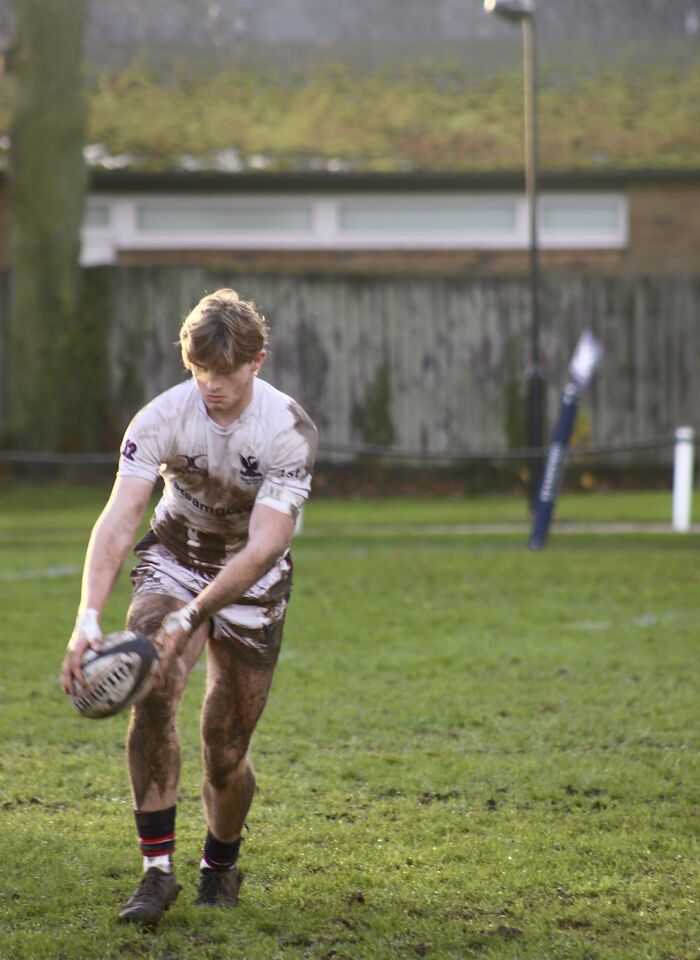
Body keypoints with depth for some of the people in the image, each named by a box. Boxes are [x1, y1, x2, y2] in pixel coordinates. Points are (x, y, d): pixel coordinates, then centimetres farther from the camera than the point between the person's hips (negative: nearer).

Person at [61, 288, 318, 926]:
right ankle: (157, 869, -21)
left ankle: (221, 866, 30)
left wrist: (191, 618, -42)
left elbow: (262, 548, -31)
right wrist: (89, 620, -43)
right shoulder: (162, 418, -22)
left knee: (226, 753, -1)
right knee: (152, 695, -27)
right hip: (175, 558, 1)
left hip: (253, 581, 0)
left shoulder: (289, 430, -25)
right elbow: (117, 521, -29)